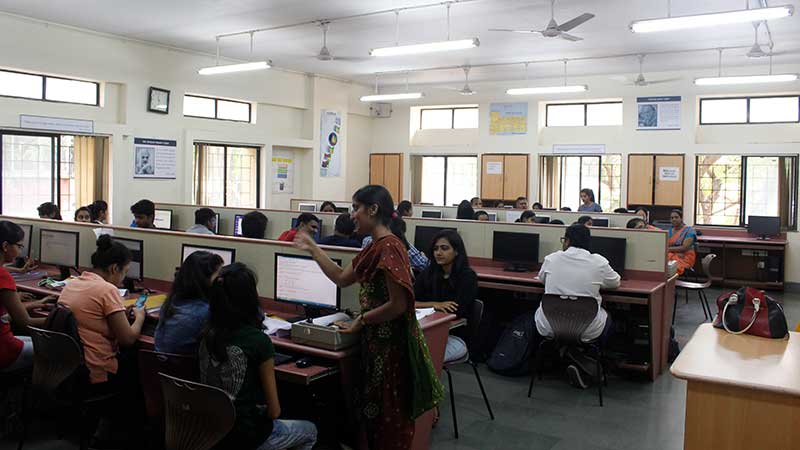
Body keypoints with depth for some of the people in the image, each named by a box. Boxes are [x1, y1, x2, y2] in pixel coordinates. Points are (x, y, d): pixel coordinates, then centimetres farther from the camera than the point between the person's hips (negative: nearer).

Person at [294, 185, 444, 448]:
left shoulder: (389, 248, -21)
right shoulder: (375, 247, 9)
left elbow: (399, 304, -24)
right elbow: (341, 278, 18)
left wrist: (361, 320, -12)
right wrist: (312, 249, 19)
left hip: (391, 342, -9)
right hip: (376, 340, 9)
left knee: (389, 414, 6)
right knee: (374, 408, 20)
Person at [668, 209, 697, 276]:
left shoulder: (689, 230, 0)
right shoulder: (670, 231, 17)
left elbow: (685, 248, -11)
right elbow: (666, 246, 6)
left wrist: (669, 249, -10)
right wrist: (677, 252, -13)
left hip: (685, 258, -5)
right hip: (672, 256, 5)